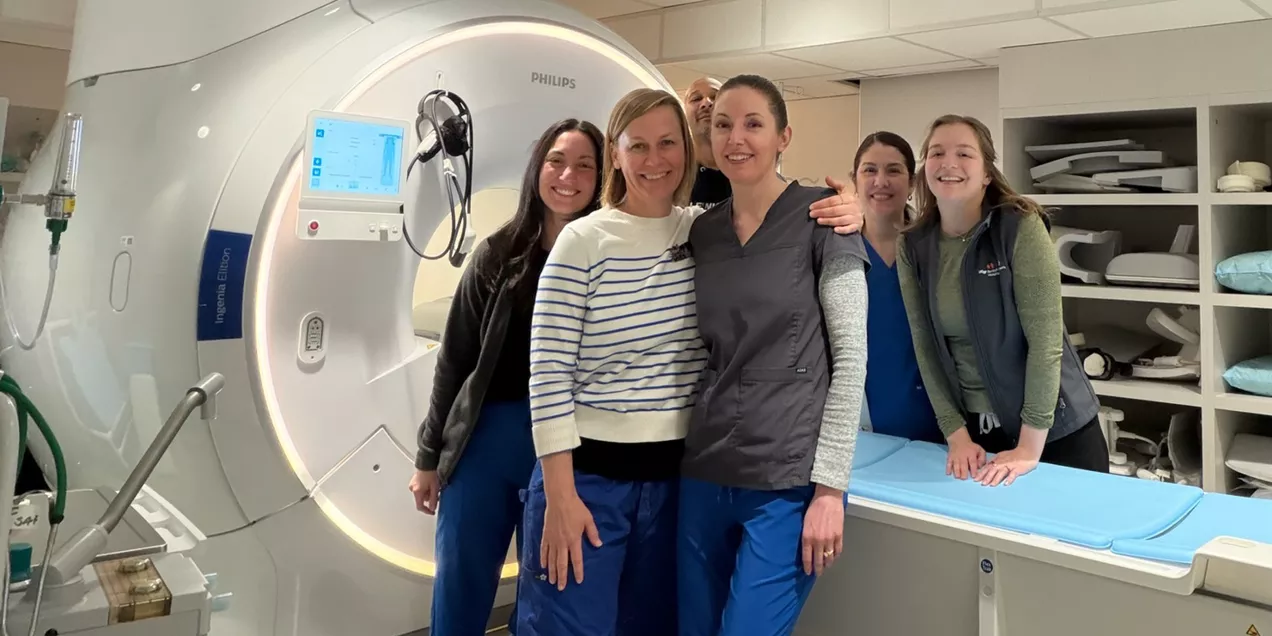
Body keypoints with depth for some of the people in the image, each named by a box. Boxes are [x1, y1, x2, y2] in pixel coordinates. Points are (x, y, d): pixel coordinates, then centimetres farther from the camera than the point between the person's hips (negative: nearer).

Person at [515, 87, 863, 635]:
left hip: (675, 473, 4)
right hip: (588, 474, -3)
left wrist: (839, 220, -13)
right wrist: (559, 495, -13)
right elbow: (548, 373, -10)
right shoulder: (583, 242, -9)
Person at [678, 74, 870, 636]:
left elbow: (850, 356, -9)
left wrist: (830, 485, -12)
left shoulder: (821, 216, -6)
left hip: (789, 479, -5)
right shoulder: (702, 230, 9)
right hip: (704, 472, 5)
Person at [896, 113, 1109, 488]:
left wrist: (1029, 448, -20)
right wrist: (956, 434, -8)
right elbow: (926, 346, -3)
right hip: (974, 428, 3)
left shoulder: (1021, 228, -15)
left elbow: (1045, 340, -19)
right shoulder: (912, 246, -3)